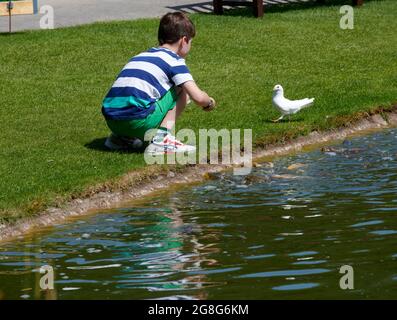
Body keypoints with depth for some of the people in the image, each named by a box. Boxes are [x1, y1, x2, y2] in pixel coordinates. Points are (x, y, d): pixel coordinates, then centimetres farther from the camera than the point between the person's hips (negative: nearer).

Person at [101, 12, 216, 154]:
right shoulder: (174, 61, 5)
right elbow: (198, 97, -3)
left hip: (111, 122, 7)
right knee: (183, 89, 10)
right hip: (139, 122, -7)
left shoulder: (140, 56, 26)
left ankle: (121, 137, 20)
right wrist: (209, 102, 21)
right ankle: (161, 139, -4)